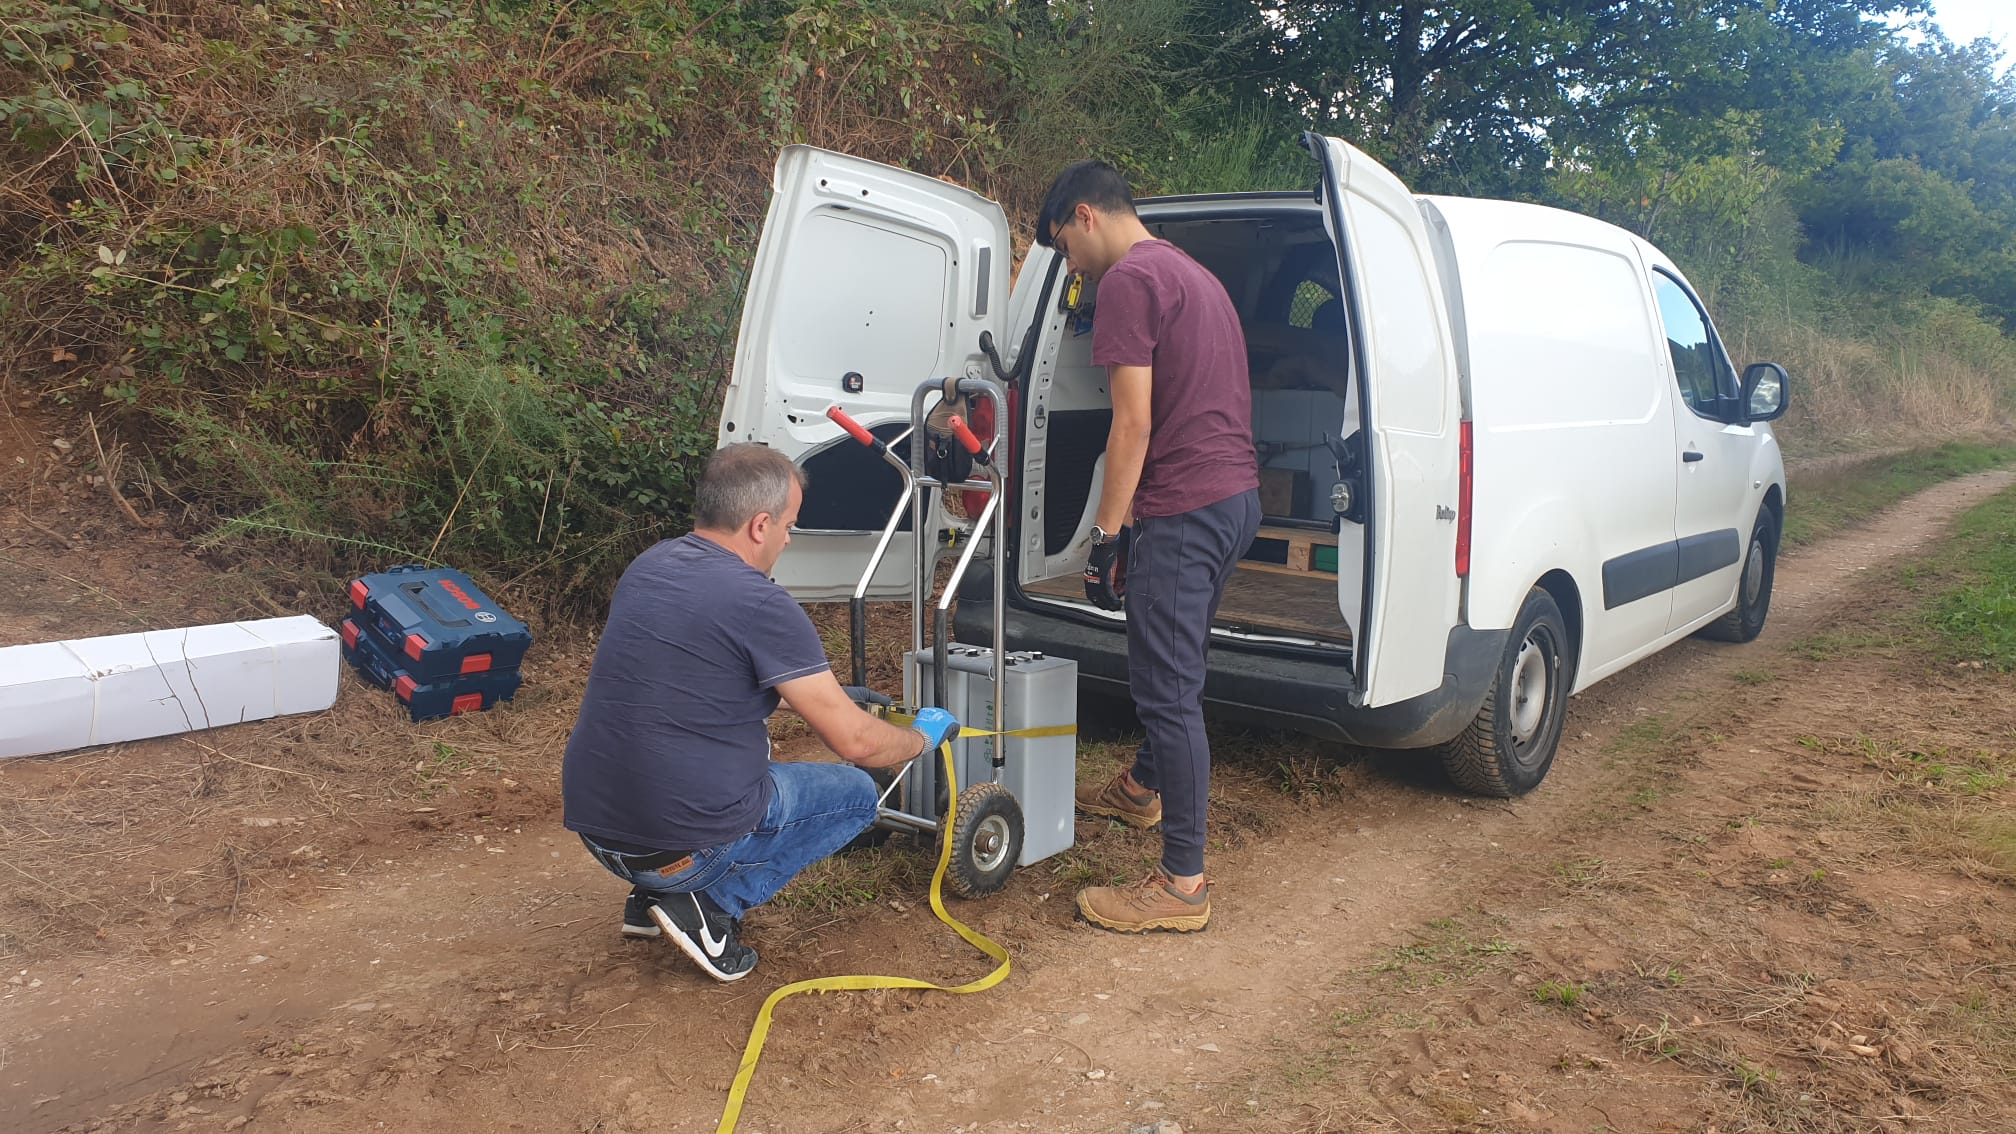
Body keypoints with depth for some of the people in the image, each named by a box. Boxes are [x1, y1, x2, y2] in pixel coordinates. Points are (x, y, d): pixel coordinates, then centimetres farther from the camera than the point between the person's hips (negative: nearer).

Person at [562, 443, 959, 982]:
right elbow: (855, 742, -14)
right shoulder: (761, 604, -18)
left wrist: (823, 694, 30)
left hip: (592, 825, 8)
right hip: (685, 847, -7)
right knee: (856, 794, 13)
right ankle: (710, 906, -1)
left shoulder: (646, 567, 6)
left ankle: (651, 897, 20)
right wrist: (922, 737, 8)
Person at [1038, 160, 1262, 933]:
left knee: (1169, 690, -7)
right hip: (1236, 497, 10)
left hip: (1184, 509, -10)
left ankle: (1183, 884, -3)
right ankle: (1143, 789, 45)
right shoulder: (1193, 274, 22)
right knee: (1172, 671, 25)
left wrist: (1106, 532, -12)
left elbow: (1134, 421, -16)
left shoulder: (1129, 280, -9)